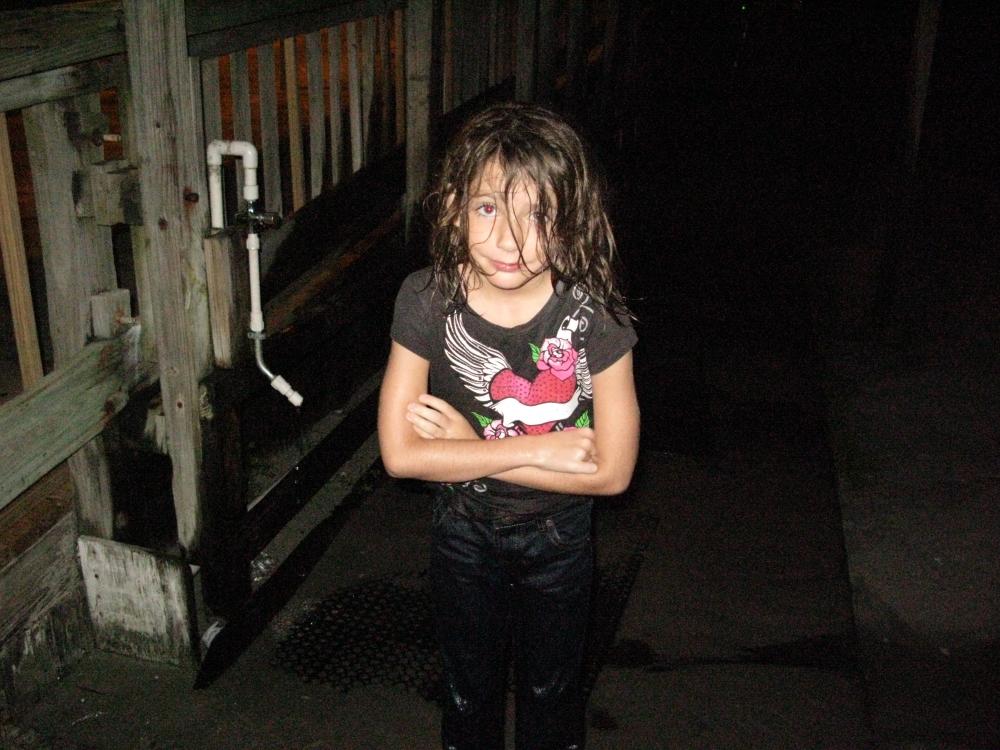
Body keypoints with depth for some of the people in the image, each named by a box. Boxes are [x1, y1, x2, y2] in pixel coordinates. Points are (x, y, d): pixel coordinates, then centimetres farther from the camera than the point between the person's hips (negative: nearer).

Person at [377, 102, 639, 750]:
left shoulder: (594, 314, -25)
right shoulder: (428, 300, -22)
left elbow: (612, 471, -23)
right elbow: (400, 453, -23)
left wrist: (471, 449, -24)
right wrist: (539, 449, -26)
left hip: (559, 541, -1)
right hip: (463, 535, 1)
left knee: (552, 696, 25)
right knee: (470, 695, 26)